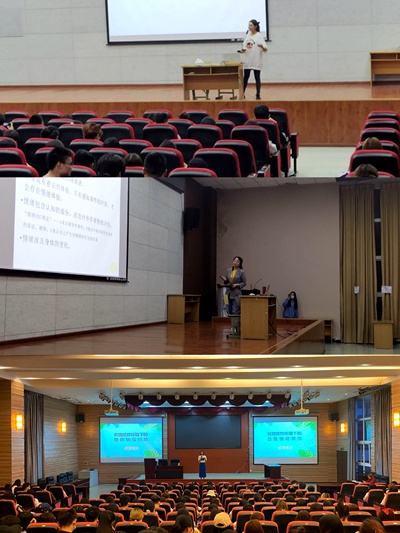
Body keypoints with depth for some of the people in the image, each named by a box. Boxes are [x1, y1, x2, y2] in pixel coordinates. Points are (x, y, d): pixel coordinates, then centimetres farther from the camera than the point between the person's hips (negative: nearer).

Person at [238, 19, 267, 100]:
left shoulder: (259, 36, -5)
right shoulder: (247, 35, 9)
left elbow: (265, 49, -10)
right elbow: (244, 47, 14)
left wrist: (262, 47, -32)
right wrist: (242, 50, -8)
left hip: (256, 61, -4)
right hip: (247, 61, 4)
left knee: (257, 77, 1)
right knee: (245, 77, 5)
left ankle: (258, 95, 7)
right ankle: (242, 93, 12)